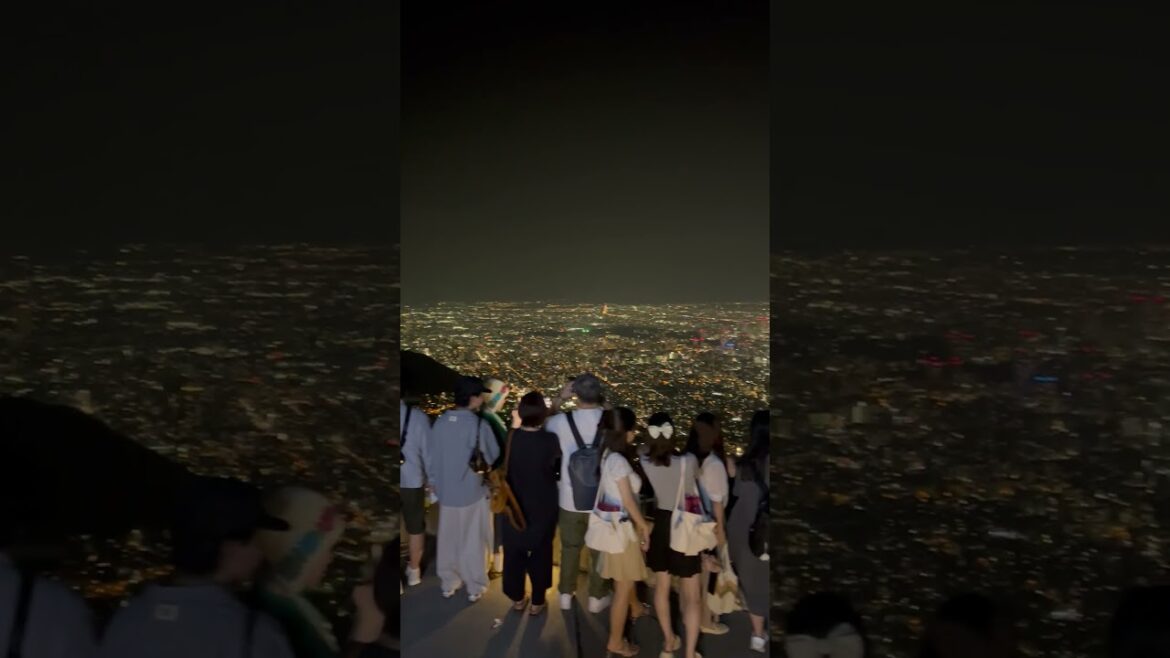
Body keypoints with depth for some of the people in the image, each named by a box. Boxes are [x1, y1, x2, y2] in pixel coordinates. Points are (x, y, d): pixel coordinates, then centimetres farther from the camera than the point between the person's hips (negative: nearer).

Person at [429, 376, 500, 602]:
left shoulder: (440, 422, -5)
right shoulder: (478, 425, -20)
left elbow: (433, 457, 4)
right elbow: (493, 458, -9)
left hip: (446, 491, 4)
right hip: (473, 492, -4)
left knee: (448, 539, 18)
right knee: (472, 542, 10)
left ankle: (448, 583, 31)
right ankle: (475, 587, 22)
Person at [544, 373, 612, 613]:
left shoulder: (562, 421, -16)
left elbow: (544, 424, 6)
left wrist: (559, 399, 3)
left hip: (570, 499, 1)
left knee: (570, 548, 21)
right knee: (599, 550, 18)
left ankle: (566, 595, 35)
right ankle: (597, 598, 32)